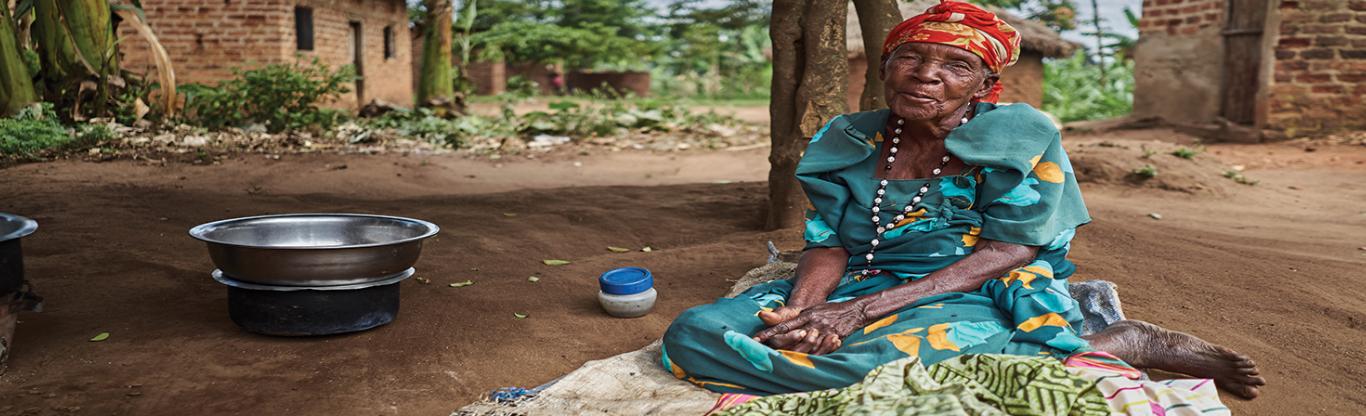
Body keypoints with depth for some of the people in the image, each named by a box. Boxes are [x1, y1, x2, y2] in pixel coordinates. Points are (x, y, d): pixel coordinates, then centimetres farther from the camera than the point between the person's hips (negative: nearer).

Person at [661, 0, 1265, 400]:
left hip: (973, 301, -3)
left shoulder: (1020, 136, -7)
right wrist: (800, 311, -21)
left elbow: (1008, 252, -12)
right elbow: (828, 246, 5)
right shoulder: (845, 141, 5)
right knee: (695, 332, -15)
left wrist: (862, 310, -20)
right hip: (859, 290, 3)